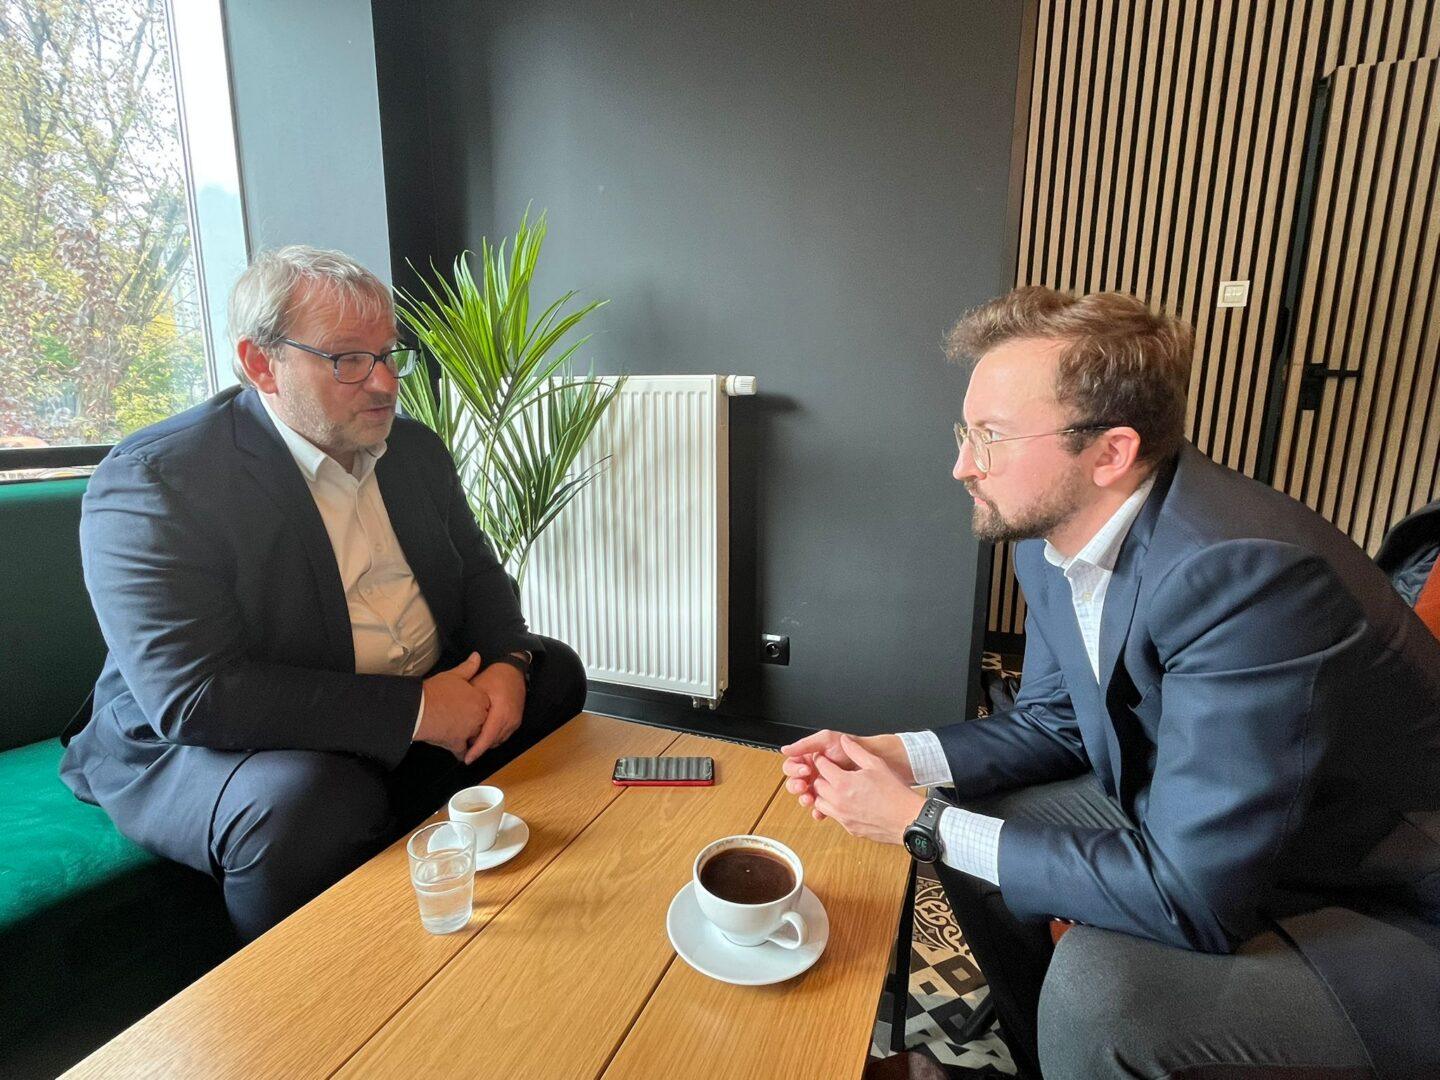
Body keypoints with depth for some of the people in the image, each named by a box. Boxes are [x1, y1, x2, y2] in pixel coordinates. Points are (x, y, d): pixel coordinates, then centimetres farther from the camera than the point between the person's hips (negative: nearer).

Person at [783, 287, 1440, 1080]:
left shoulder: (1242, 569, -33)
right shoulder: (1054, 535, -8)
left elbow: (1190, 899, -32)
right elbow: (1053, 721, 4)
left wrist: (922, 823, -24)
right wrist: (889, 756, -10)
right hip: (1188, 830, 7)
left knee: (1100, 985, -28)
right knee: (970, 816, 3)